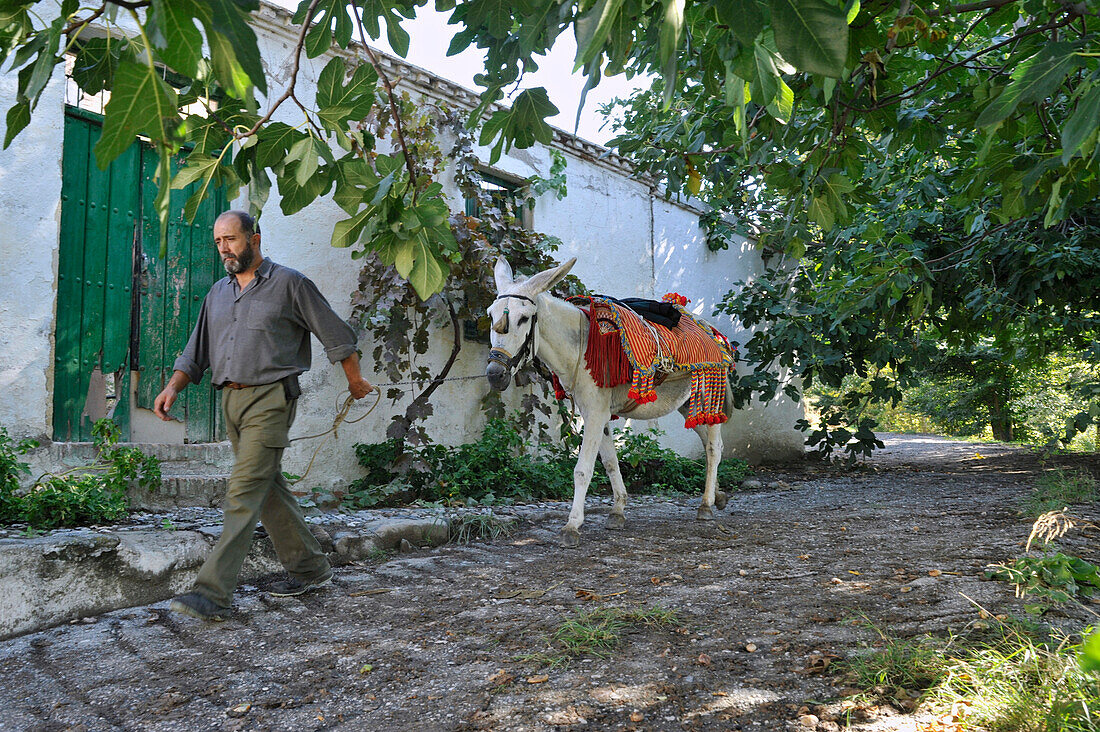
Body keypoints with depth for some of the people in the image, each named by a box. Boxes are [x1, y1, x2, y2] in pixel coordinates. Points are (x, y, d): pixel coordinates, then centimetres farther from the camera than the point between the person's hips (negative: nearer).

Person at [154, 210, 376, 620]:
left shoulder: (289, 284, -2)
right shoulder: (218, 293, 17)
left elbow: (336, 335, 4)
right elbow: (196, 351, 18)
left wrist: (356, 382, 10)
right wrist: (173, 386, 1)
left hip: (269, 398, -7)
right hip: (231, 400, 7)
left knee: (244, 492, -13)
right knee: (269, 488, 11)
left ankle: (213, 593, -13)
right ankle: (310, 568, 23)